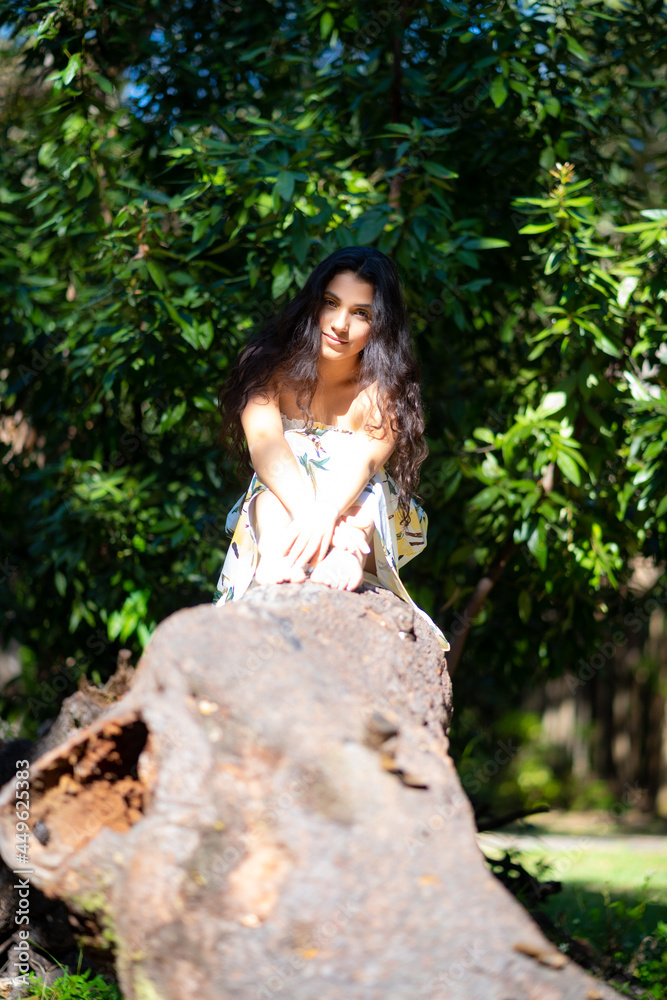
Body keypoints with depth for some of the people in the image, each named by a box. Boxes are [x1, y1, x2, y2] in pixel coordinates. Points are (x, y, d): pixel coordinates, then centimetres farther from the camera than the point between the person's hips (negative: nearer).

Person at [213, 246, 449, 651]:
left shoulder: (385, 389, -8)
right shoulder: (272, 367, -7)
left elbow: (363, 459, -27)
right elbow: (264, 441, -25)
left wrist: (325, 515, -49)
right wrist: (307, 510, -45)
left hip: (364, 524, 0)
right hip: (280, 514, 0)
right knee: (280, 475, -30)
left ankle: (347, 558, -54)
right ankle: (277, 565, -53)